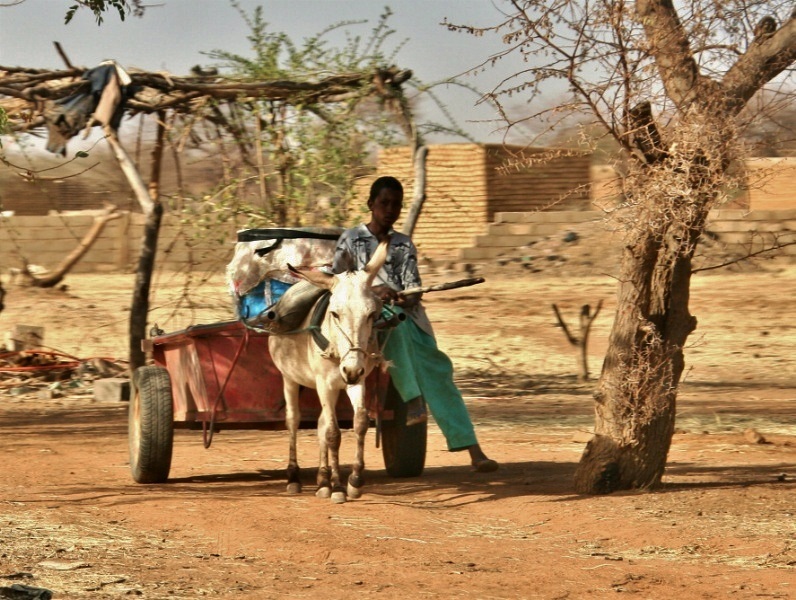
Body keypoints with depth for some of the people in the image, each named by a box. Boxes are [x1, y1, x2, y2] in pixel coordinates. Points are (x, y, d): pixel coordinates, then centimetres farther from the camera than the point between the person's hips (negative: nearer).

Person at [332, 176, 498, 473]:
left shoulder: (404, 244, 19)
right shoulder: (352, 238, 11)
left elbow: (413, 286, 9)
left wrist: (408, 297, -16)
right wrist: (372, 290, -12)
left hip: (408, 315, 3)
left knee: (437, 371, -16)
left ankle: (473, 450, -26)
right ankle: (412, 399, -46)